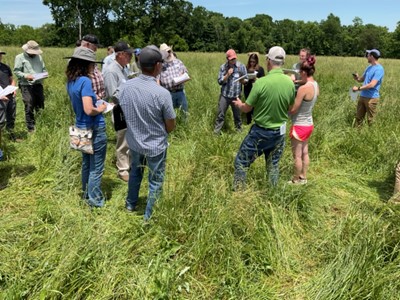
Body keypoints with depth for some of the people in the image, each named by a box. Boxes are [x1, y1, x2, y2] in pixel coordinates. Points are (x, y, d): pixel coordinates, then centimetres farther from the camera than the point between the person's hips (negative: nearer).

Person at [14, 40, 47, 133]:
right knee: (29, 107, -6)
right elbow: (16, 71, -3)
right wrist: (26, 76, -18)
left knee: (40, 105, 8)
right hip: (26, 85, -5)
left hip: (38, 84, 5)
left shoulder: (38, 57, 17)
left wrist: (44, 74, -1)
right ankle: (30, 128, 1)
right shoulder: (20, 57, 2)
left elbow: (43, 69, 22)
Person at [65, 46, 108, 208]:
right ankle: (95, 201, 18)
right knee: (96, 168, 6)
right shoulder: (85, 81, -22)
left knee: (86, 164, 22)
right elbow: (89, 110, -28)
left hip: (81, 128, 9)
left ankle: (86, 194, 37)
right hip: (94, 130, -9)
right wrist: (100, 109, -10)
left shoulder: (71, 81, 4)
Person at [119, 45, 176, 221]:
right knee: (155, 183, 14)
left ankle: (131, 204, 49)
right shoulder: (162, 93, -26)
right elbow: (171, 127, -14)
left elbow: (126, 114, 5)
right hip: (155, 146, -5)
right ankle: (149, 217, 29)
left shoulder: (125, 87, -12)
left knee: (135, 172, 30)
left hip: (134, 142, 5)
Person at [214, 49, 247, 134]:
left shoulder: (241, 66, -1)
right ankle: (216, 132, 11)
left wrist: (242, 80, -20)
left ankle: (239, 130, 30)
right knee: (220, 114, 2)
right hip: (224, 95, 0)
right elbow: (220, 81, -4)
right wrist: (227, 75, -18)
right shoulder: (223, 67, -2)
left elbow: (246, 80, 3)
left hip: (236, 96, 0)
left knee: (237, 114, 12)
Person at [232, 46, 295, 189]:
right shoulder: (290, 83, -7)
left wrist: (239, 104, 11)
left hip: (260, 131, -5)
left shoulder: (261, 82, -22)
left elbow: (247, 109, -11)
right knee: (273, 164, 20)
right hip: (280, 132, 5)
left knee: (241, 162, 11)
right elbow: (290, 108, 6)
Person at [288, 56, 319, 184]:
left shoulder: (304, 88, -26)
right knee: (304, 153, 20)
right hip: (309, 124, 9)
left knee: (297, 155, 6)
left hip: (299, 125, -9)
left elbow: (293, 110, -21)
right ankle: (303, 177, 33)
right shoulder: (316, 85, 1)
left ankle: (296, 180, 19)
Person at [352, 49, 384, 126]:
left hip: (371, 98, -8)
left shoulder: (379, 69, -16)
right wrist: (357, 78, -3)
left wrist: (358, 88, -17)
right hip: (362, 96, 8)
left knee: (370, 120, 1)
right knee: (358, 117, 13)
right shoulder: (369, 67, 12)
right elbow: (363, 79, 21)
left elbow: (372, 85, -24)